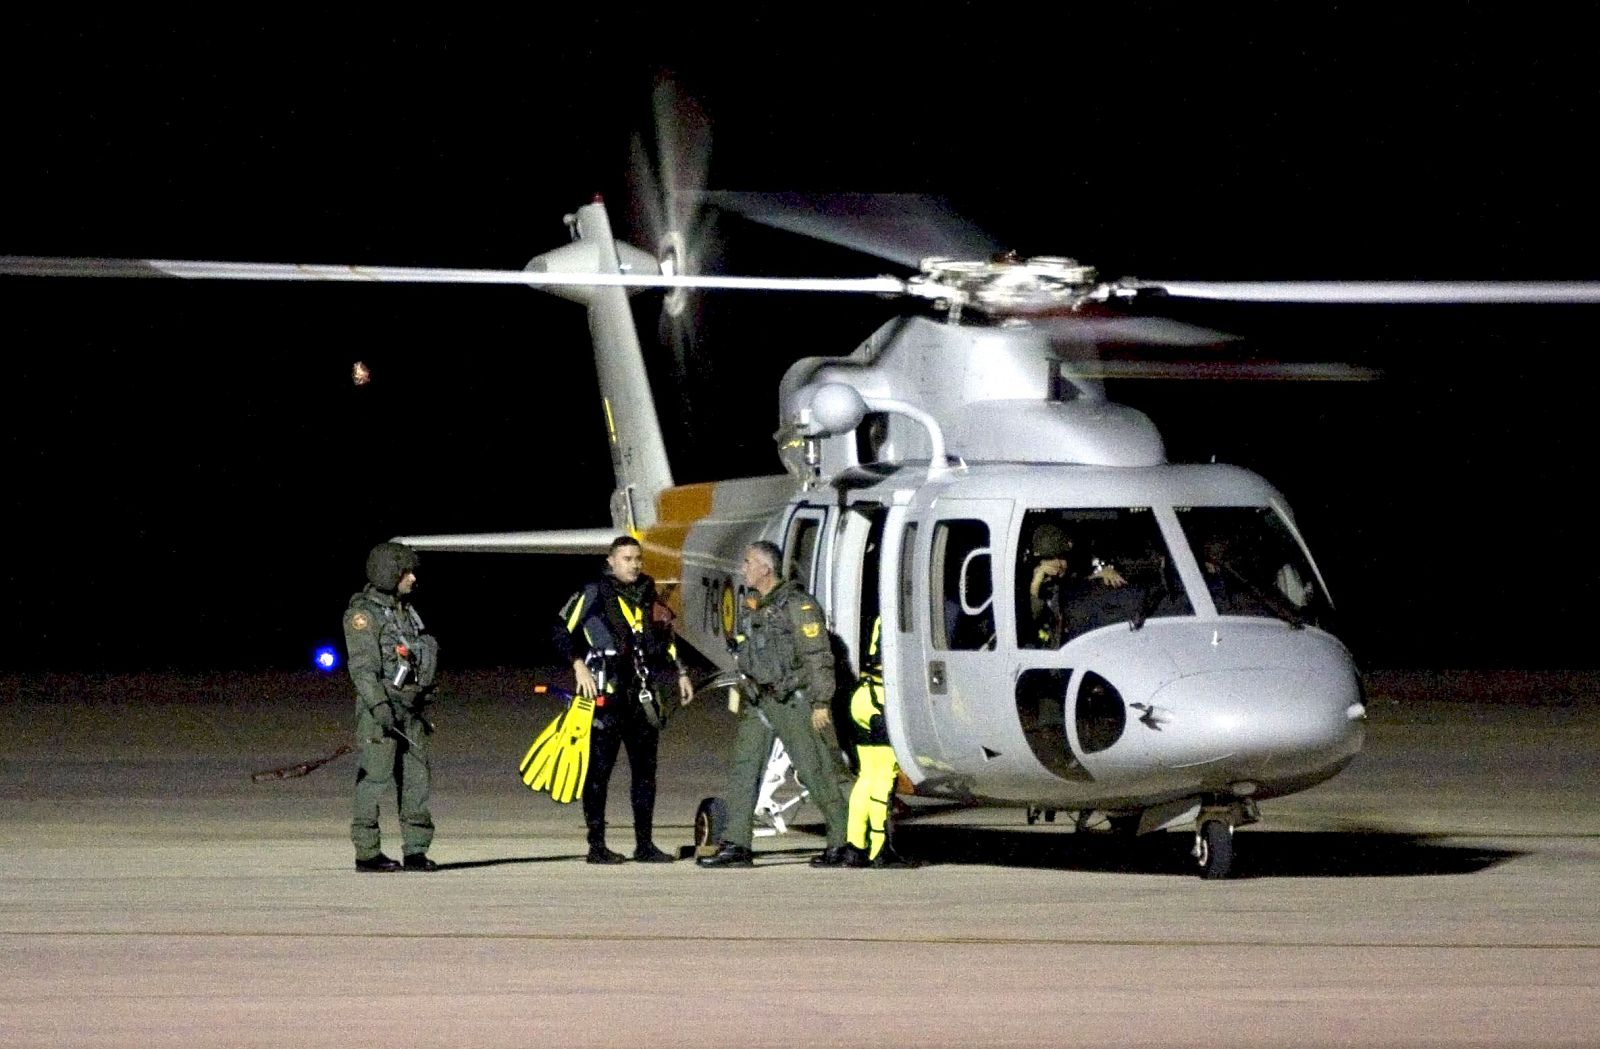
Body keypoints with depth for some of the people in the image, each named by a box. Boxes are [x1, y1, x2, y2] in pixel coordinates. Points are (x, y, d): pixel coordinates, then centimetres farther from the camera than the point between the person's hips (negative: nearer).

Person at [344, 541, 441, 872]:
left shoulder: (405, 611, 19)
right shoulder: (364, 613, -7)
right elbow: (362, 664, -16)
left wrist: (420, 708, 22)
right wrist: (379, 705, -25)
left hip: (409, 708, 8)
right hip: (379, 706, -8)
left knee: (417, 776, 5)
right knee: (375, 777, -7)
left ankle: (416, 850, 8)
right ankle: (367, 853, -4)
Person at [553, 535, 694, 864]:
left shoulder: (649, 596, 15)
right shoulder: (593, 594, -3)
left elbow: (665, 638, 27)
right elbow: (563, 630, -7)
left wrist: (679, 673, 20)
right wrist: (579, 665, -18)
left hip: (643, 693, 6)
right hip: (606, 692, -6)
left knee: (645, 768, 7)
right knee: (599, 769, -4)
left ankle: (645, 844, 14)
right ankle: (597, 845, -1)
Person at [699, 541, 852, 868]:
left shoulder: (797, 604, -12)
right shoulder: (754, 606, 15)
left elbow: (818, 656, -15)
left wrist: (821, 702, -18)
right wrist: (740, 692, 21)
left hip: (792, 702, -9)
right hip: (759, 702, 9)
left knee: (815, 771, -4)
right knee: (743, 769, 2)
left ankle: (842, 842, 4)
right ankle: (735, 844, 2)